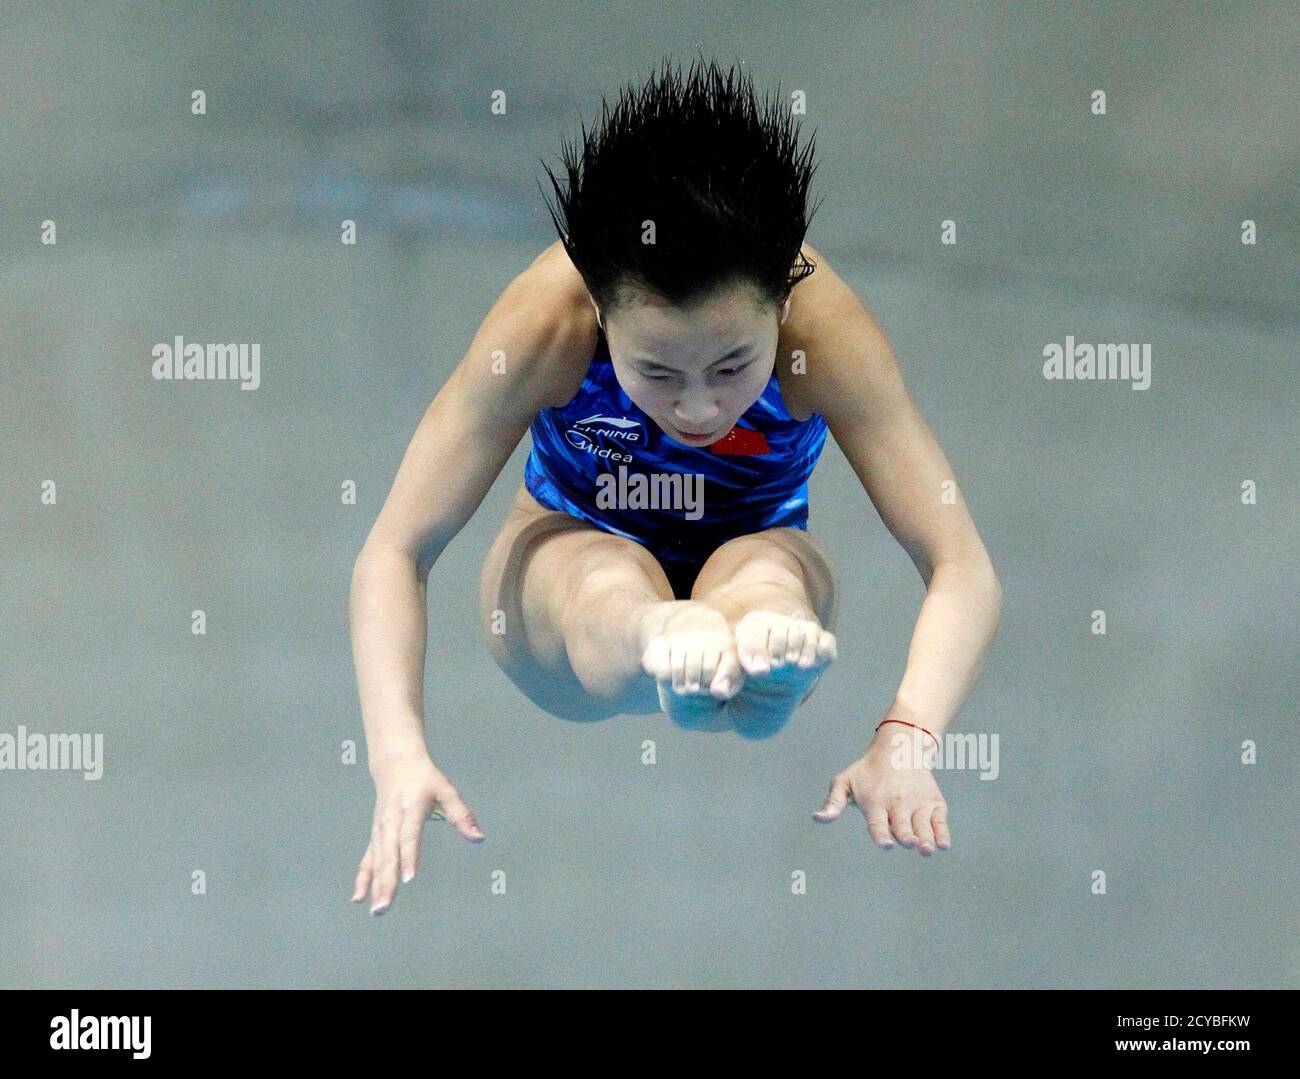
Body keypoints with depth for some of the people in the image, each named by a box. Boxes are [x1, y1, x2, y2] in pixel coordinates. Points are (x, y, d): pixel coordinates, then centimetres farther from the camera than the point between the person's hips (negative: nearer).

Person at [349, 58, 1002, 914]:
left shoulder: (825, 328, -29)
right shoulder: (543, 322, -30)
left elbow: (963, 570, -31)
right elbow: (394, 554, -28)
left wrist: (905, 742, -50)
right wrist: (399, 755, -45)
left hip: (759, 562, 0)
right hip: (576, 557, 0)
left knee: (771, 574, -38)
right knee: (609, 584, -39)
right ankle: (660, 650, -71)